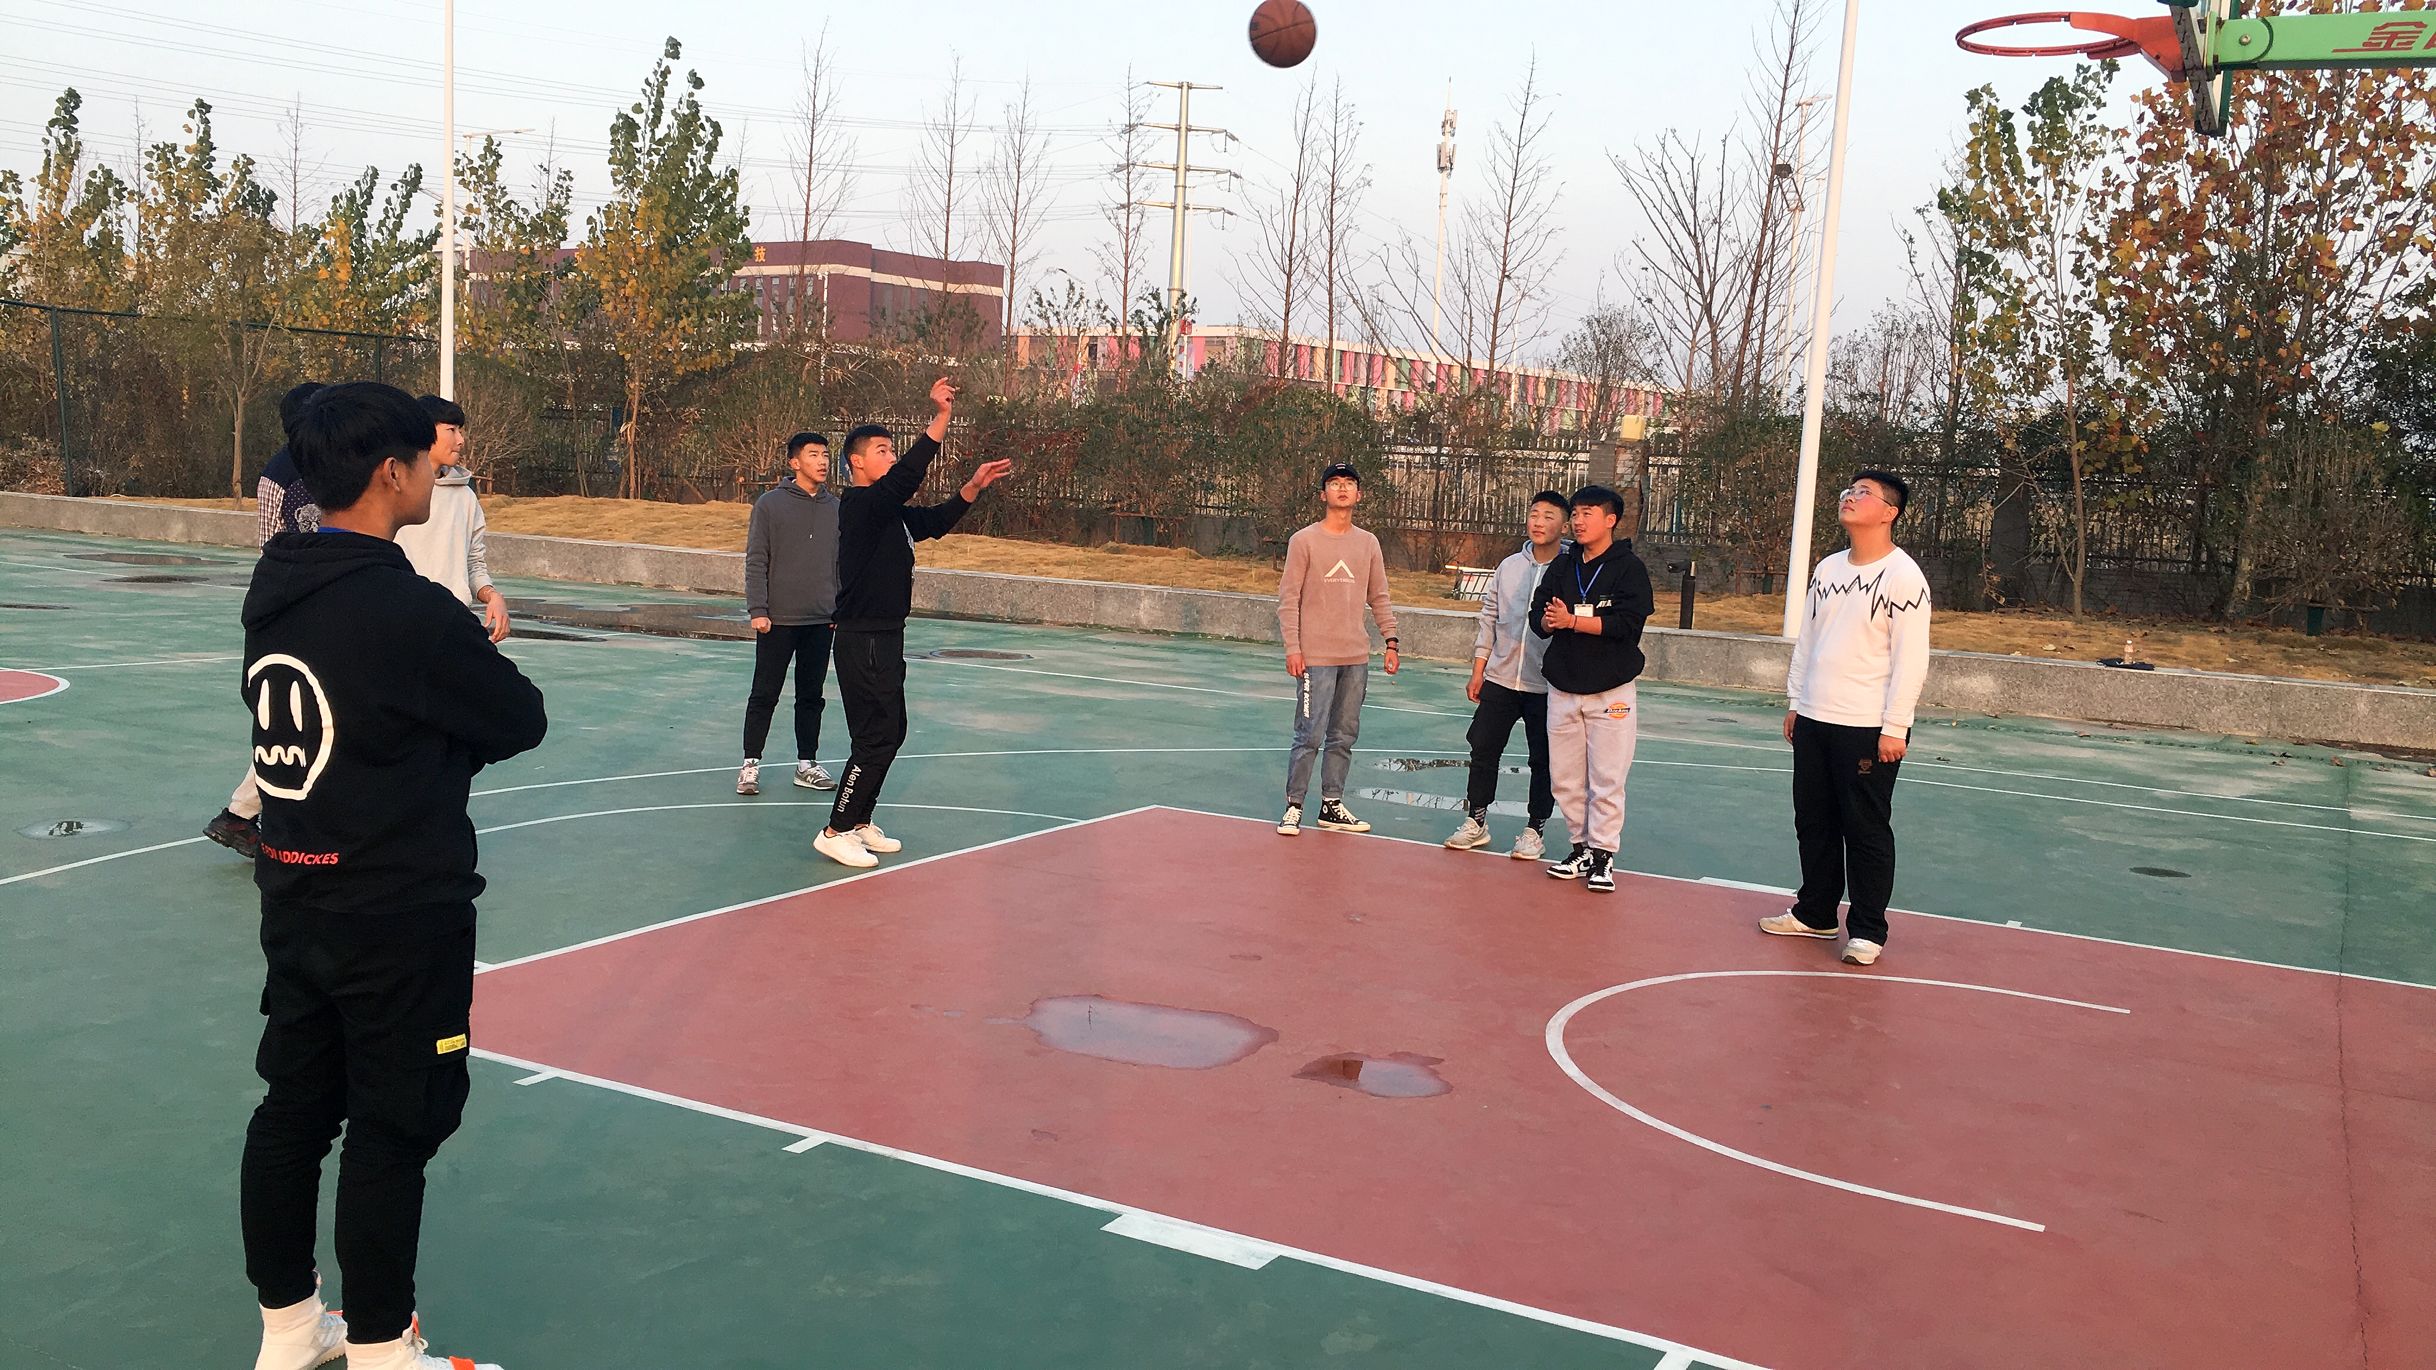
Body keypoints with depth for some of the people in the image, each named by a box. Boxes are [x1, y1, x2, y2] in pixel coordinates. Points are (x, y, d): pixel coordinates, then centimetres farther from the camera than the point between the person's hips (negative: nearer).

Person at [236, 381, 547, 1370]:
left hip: (296, 901, 8)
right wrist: (471, 704, 8)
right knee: (392, 1129, 4)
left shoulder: (276, 593, 4)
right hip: (401, 916, -8)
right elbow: (523, 722, -11)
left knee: (294, 1109, 16)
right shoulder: (411, 610, -21)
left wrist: (464, 662, 4)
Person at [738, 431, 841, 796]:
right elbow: (756, 562, -6)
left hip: (822, 621, 4)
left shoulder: (837, 508, 7)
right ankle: (750, 765, 11)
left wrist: (842, 610, 9)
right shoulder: (770, 505, -5)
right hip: (777, 619, -4)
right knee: (764, 695, 3)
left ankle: (806, 764, 20)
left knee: (811, 696, 11)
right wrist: (757, 610, -12)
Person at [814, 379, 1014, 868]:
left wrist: (974, 486, 13)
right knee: (876, 737, -8)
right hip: (862, 640, -10)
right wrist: (941, 416, -33)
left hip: (884, 639, 10)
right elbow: (906, 474, -29)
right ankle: (835, 832, -1)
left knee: (891, 731, 15)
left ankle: (859, 822, 25)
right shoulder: (860, 504, -15)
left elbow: (936, 520, 25)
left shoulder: (892, 513, 14)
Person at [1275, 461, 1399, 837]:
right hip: (1316, 657, -5)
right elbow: (1288, 599, -6)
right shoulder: (1304, 540, -4)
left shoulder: (1368, 543, 10)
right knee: (1310, 736, -6)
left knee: (1344, 736, 9)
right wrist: (1292, 648, -12)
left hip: (1356, 658, 5)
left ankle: (1332, 806, 18)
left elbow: (1378, 598, 16)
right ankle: (1294, 807, 5)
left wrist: (1391, 641, 9)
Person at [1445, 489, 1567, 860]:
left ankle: (1535, 831, 17)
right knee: (1483, 749, 8)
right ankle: (1476, 822, 22)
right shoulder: (1509, 567, 6)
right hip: (1500, 678, 4)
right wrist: (1478, 673, 11)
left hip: (1547, 686, -4)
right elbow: (1490, 619, 12)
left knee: (1543, 761, 5)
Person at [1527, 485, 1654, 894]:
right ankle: (1582, 846, 18)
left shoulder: (1629, 568, -5)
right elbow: (1538, 616, 5)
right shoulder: (1562, 566, 11)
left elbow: (1627, 622, -17)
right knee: (1564, 778, 7)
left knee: (1607, 779, -3)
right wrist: (1550, 621, -18)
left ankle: (1603, 854, 4)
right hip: (1562, 688, 5)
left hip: (1611, 690, -5)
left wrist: (1572, 621, -20)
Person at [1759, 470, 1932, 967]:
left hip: (1868, 728, -7)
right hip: (1813, 721, 7)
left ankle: (1867, 930, 9)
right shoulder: (1827, 569, 12)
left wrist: (1894, 729, -17)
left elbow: (1911, 658, -14)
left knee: (1866, 830, 0)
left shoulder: (1903, 576, -11)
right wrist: (1795, 701, 15)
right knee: (1813, 822, 14)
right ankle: (1815, 913, 27)